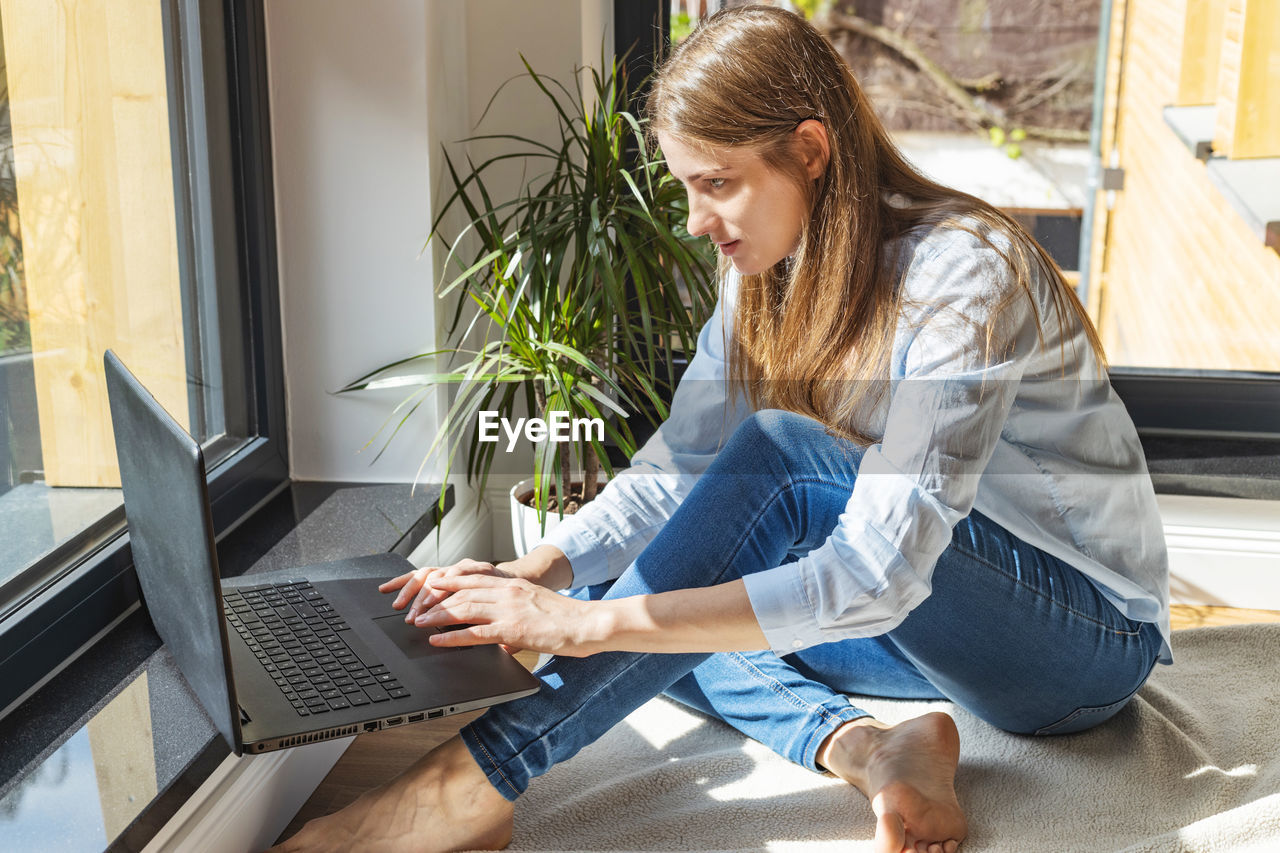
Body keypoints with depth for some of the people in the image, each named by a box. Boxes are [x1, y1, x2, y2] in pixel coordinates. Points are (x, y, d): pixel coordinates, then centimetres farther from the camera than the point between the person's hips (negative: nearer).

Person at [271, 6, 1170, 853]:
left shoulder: (962, 271, -26)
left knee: (778, 458, -33)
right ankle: (859, 745, -24)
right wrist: (536, 571, -19)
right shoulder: (770, 271, -1)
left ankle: (481, 779, -33)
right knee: (610, 589, -8)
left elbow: (877, 574, -34)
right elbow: (680, 470, -2)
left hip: (1091, 631, -7)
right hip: (938, 623, 7)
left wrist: (593, 624, -38)